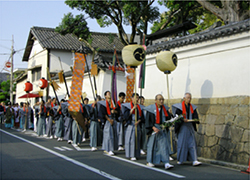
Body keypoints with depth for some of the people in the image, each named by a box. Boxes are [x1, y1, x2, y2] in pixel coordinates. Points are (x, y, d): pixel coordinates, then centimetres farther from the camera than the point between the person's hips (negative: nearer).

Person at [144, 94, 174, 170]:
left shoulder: (165, 108, 5)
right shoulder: (151, 109, -6)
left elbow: (169, 118, 9)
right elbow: (147, 120, -7)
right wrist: (153, 127, -18)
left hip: (162, 129, 3)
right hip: (154, 129, -3)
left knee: (164, 145, -5)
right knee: (152, 145, 6)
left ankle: (166, 163, -10)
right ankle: (150, 162, 22)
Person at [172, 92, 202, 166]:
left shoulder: (192, 107, 10)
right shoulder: (179, 107, -5)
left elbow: (195, 116, 10)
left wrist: (195, 119, -12)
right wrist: (183, 119, -24)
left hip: (190, 127, 4)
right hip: (182, 127, -4)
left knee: (192, 143, -1)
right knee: (181, 143, 1)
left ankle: (194, 161, -4)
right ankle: (180, 160, 16)